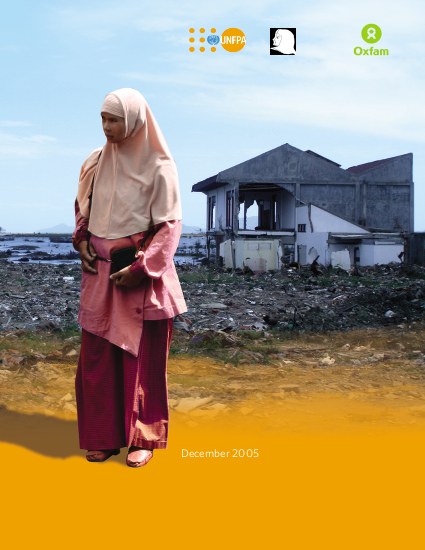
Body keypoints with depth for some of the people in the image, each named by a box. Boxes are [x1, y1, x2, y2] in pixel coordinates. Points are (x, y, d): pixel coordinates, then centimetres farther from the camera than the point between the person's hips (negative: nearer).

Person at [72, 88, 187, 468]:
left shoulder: (159, 168, -9)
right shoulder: (97, 162, 6)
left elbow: (170, 226, -9)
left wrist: (141, 269, -16)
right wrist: (81, 240, 2)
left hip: (141, 277, -4)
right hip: (100, 272, 5)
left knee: (143, 357, 4)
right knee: (97, 355, 6)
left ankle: (144, 438, 17)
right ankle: (104, 436, 20)